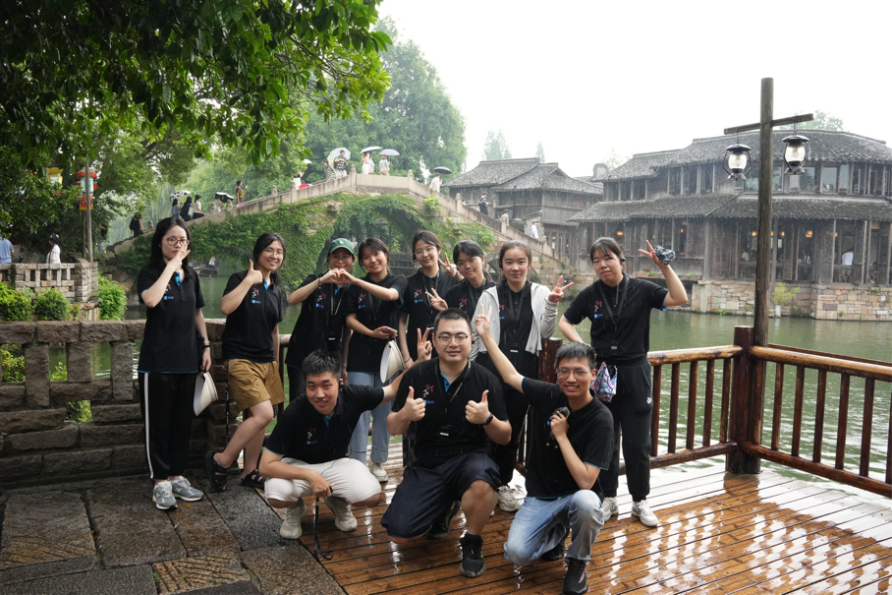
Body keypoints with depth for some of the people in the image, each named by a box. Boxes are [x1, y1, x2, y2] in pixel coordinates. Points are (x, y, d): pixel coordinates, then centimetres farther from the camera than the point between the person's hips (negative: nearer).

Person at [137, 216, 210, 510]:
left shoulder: (191, 275, 11)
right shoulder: (150, 273, -5)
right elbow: (151, 299, -27)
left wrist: (206, 345, 11)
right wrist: (171, 266, -20)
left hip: (187, 360, 5)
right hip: (158, 361, -5)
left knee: (182, 421, 11)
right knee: (158, 422, 2)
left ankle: (177, 475, 22)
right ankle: (161, 481, 12)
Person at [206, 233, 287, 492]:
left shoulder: (276, 290, 14)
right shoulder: (241, 278, -5)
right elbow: (225, 307, -25)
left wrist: (275, 362, 23)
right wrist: (249, 280, -20)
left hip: (266, 361, 7)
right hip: (240, 359, -7)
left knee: (255, 418, 9)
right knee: (264, 414, -17)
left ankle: (250, 473, 19)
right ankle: (220, 461, -2)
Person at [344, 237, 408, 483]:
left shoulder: (398, 281, 5)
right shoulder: (356, 287, 8)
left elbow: (390, 295, -17)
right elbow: (350, 319, 2)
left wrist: (356, 281, -27)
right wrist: (372, 333, -15)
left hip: (388, 353, 0)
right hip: (360, 355, 0)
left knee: (384, 410, 4)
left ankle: (377, 462, 15)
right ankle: (357, 461, 4)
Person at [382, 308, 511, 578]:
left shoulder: (486, 379, -8)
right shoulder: (416, 375, -5)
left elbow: (505, 438, -3)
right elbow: (393, 429, 2)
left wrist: (488, 419, -25)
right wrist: (405, 415, -22)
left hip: (469, 457, -2)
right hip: (427, 464, 2)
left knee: (482, 483, -37)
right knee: (398, 535, -9)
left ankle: (472, 542, -4)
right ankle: (443, 508, 25)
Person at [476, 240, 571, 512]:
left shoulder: (540, 293, 2)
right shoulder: (490, 296, -2)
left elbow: (544, 333, -1)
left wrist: (551, 305, -15)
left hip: (525, 368, 2)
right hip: (492, 366, -1)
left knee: (513, 428, 11)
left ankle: (503, 484, 27)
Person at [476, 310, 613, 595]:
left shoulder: (600, 419, -18)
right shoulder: (549, 396, -7)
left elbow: (586, 481, -23)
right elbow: (511, 376, 7)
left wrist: (561, 436, -23)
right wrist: (486, 336, 9)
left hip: (574, 497, -2)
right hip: (539, 497, 3)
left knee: (587, 503, -38)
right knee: (516, 553, -21)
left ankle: (578, 561, -5)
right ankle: (555, 534, 15)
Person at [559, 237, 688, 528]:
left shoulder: (641, 289, -4)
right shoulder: (590, 294, -1)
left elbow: (680, 299, -15)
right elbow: (565, 322, 7)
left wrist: (664, 266, -21)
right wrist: (583, 347, -7)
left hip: (635, 373, -1)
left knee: (638, 443, 5)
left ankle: (640, 501, 22)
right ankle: (608, 499, 25)